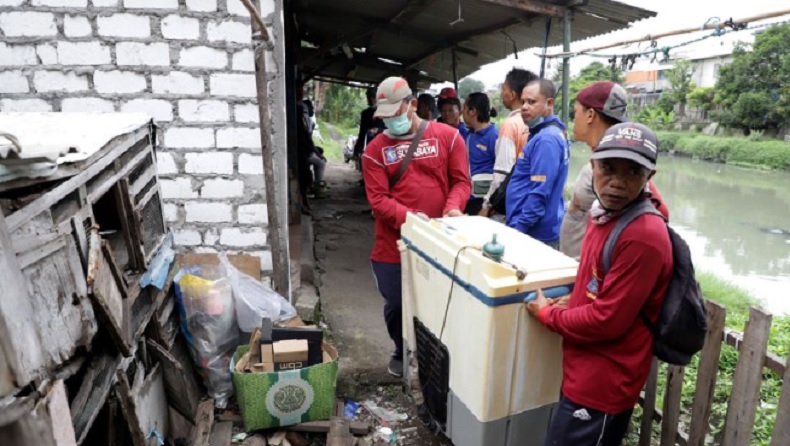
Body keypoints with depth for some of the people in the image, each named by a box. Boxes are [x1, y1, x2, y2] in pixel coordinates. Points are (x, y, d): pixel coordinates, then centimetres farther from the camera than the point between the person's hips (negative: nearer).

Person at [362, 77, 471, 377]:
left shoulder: (447, 136, 1)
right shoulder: (375, 150, 1)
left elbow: (461, 180, 1)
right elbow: (378, 199, -7)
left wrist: (454, 207, -20)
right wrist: (410, 218, -24)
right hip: (394, 244, 1)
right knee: (396, 305, 12)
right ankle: (403, 352, 40)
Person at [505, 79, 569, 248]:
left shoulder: (546, 139, -18)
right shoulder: (541, 134, 13)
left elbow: (539, 194, -24)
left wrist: (517, 229, -19)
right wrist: (516, 223, 20)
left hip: (535, 234, -9)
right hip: (533, 231, 9)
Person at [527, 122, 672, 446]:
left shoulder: (644, 237, -26)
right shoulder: (606, 214, 4)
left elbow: (607, 321, -24)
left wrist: (546, 314, -10)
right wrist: (573, 302, 1)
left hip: (603, 385, -9)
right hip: (585, 373, 9)